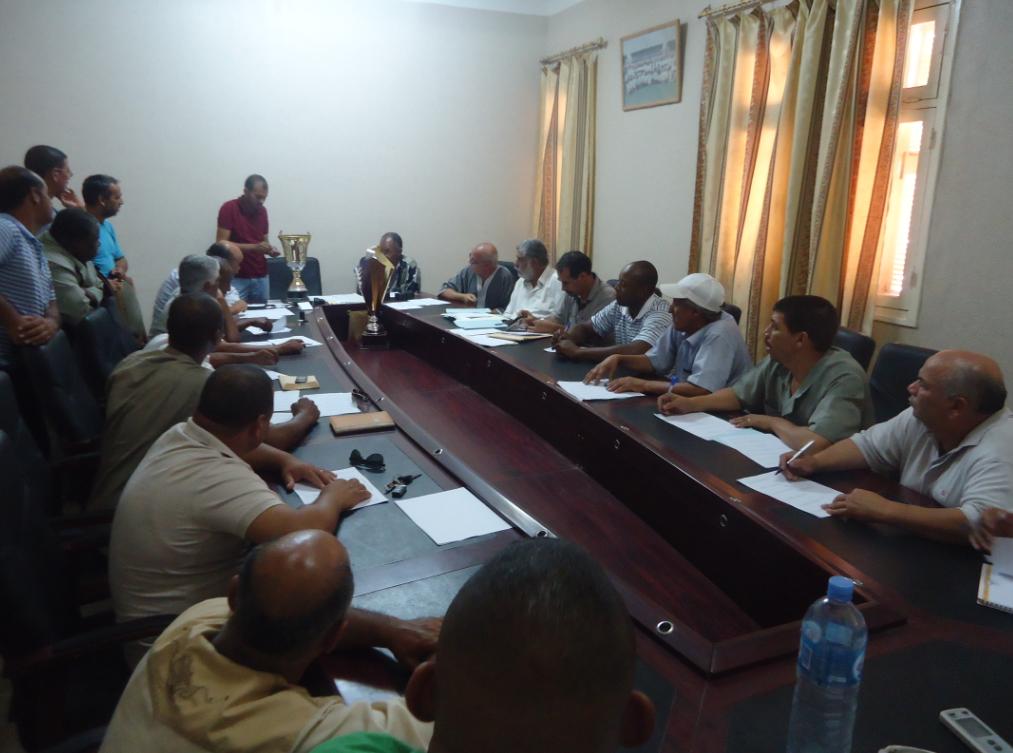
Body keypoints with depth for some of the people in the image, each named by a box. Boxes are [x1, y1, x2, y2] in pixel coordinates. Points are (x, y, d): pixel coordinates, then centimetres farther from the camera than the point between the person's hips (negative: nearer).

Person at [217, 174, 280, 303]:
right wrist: (254, 247, -23)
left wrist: (269, 249, -5)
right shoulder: (229, 208, -9)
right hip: (237, 278, -5)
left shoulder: (262, 211, 9)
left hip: (261, 277, 5)